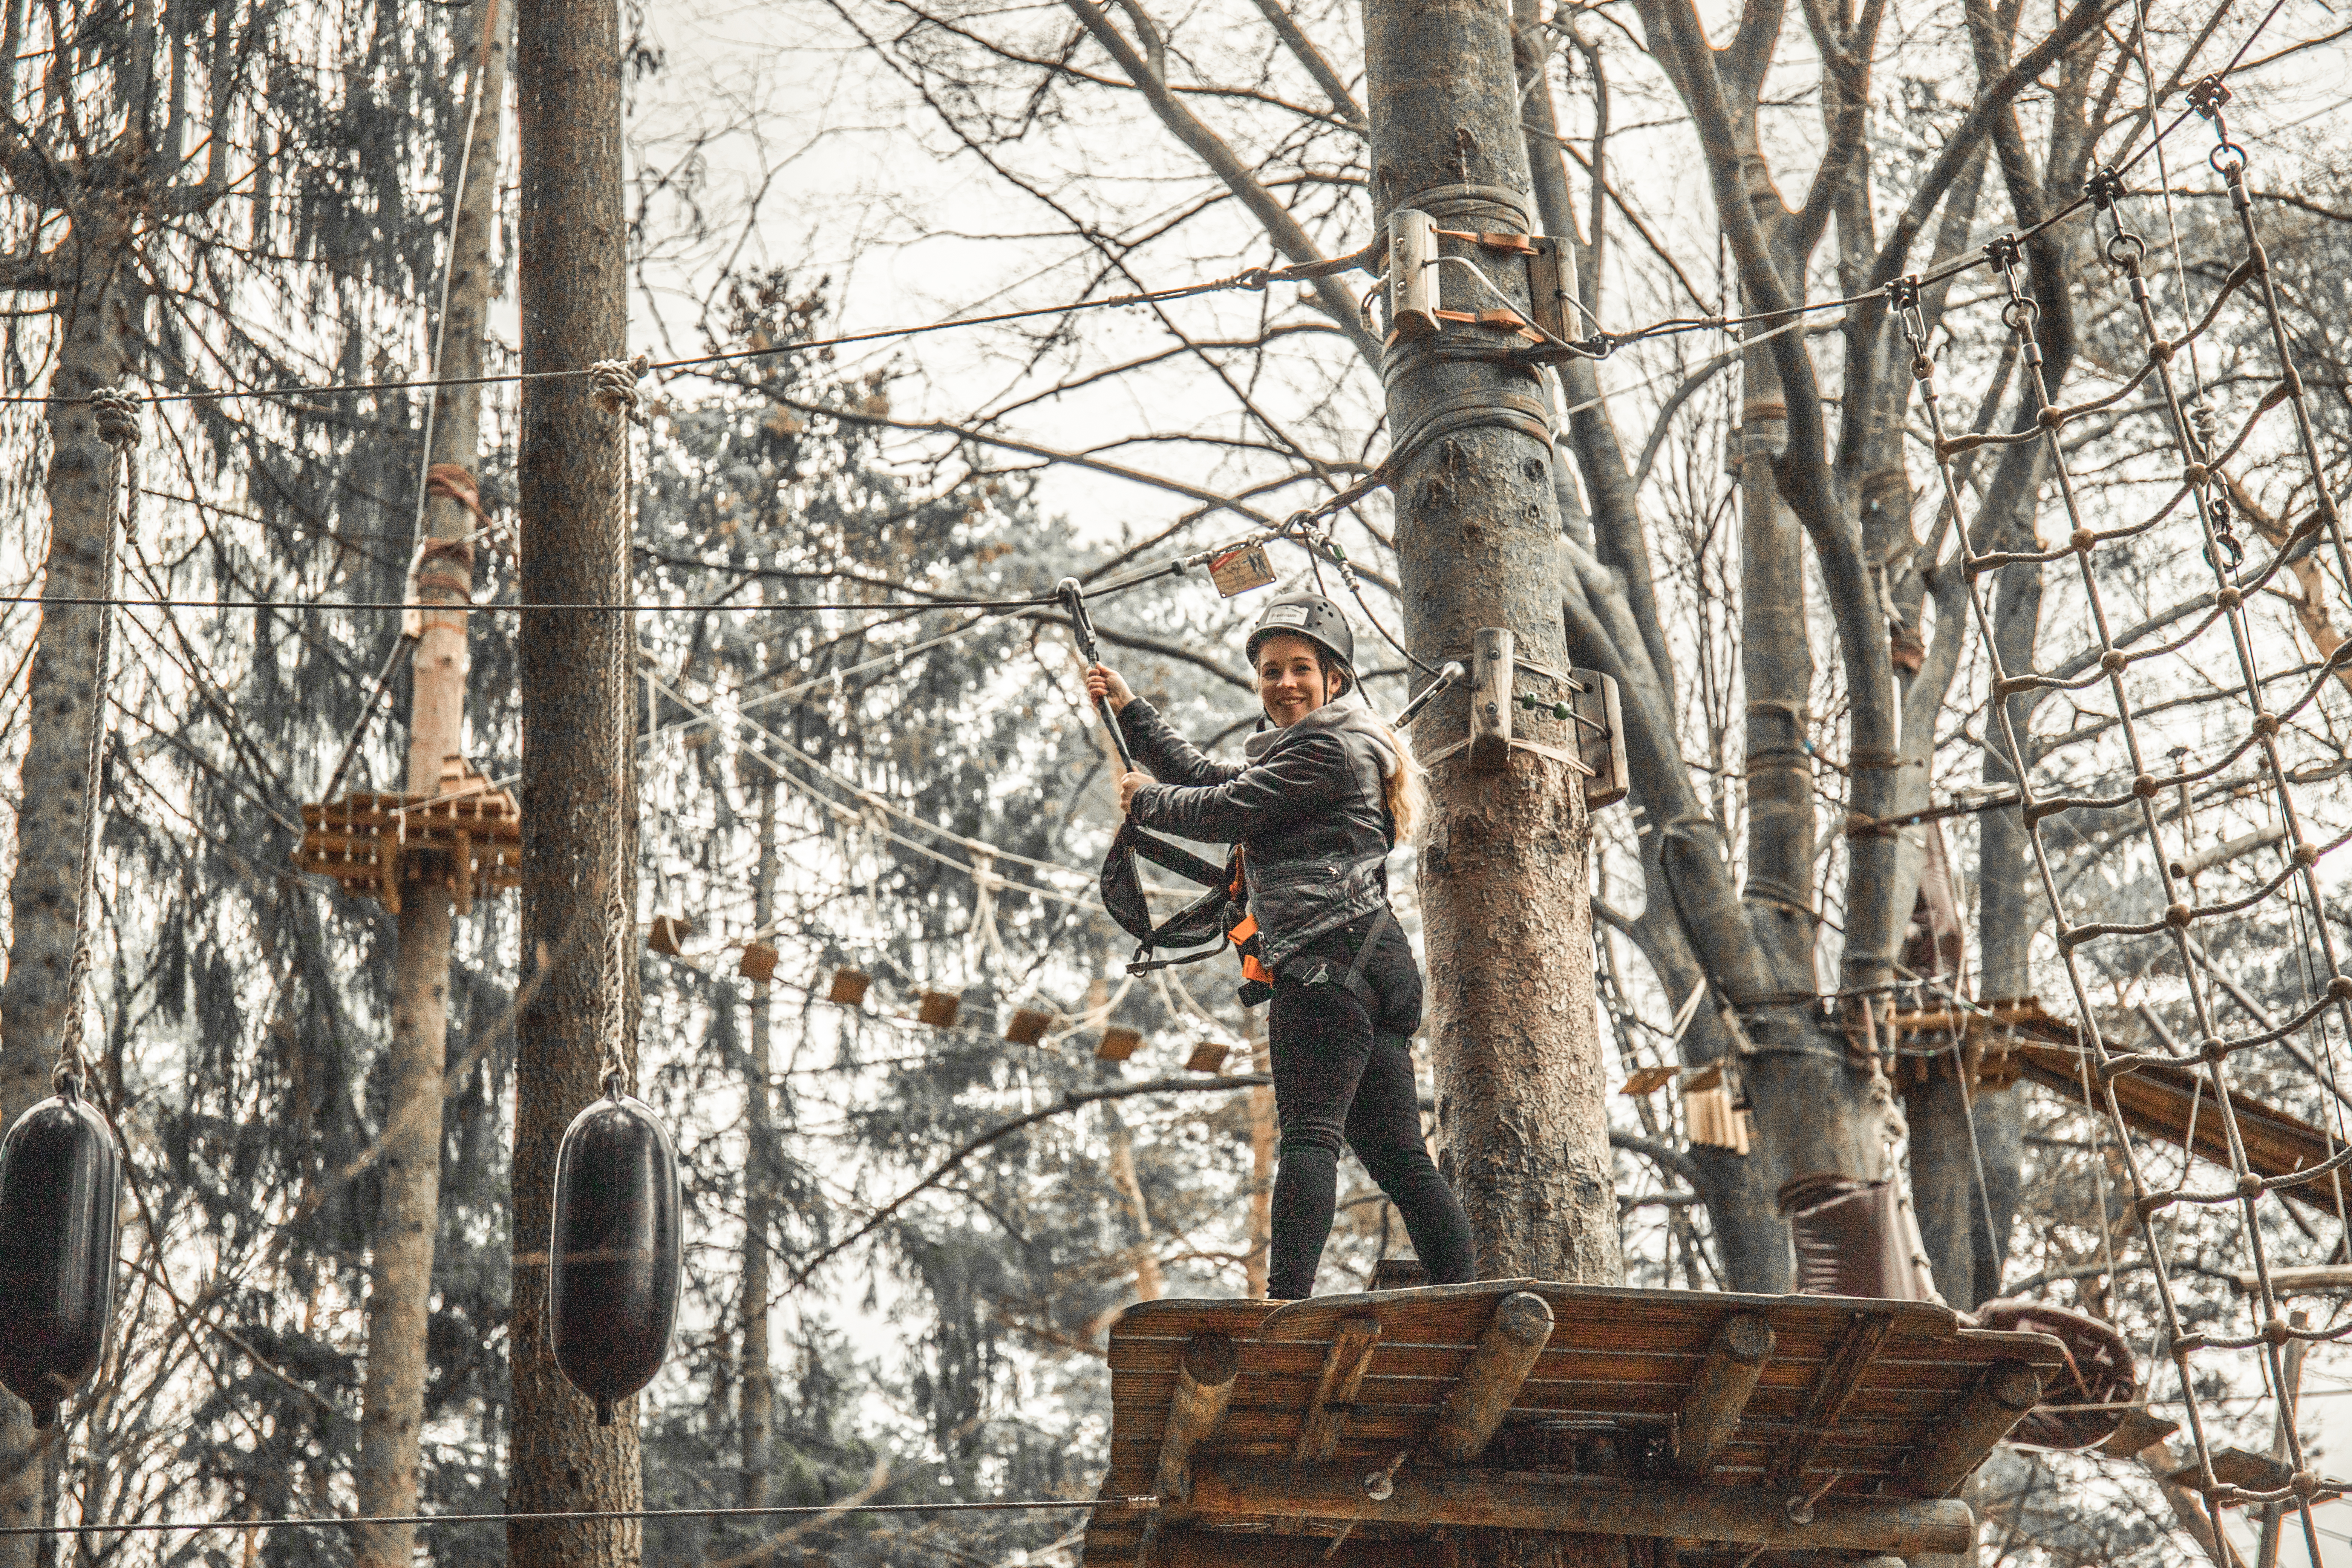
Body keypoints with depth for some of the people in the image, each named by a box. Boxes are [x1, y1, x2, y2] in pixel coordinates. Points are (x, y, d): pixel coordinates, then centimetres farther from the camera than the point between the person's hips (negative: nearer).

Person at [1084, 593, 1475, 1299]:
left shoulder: (1327, 749, -3)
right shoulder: (1301, 751, 29)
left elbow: (1223, 814, -5)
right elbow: (1209, 779, 33)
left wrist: (1145, 800, 13)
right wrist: (1130, 710, 34)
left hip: (1328, 956, -10)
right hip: (1373, 962, 10)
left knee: (1309, 1133, -17)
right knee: (1398, 1153, 5)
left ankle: (1287, 1297, -25)